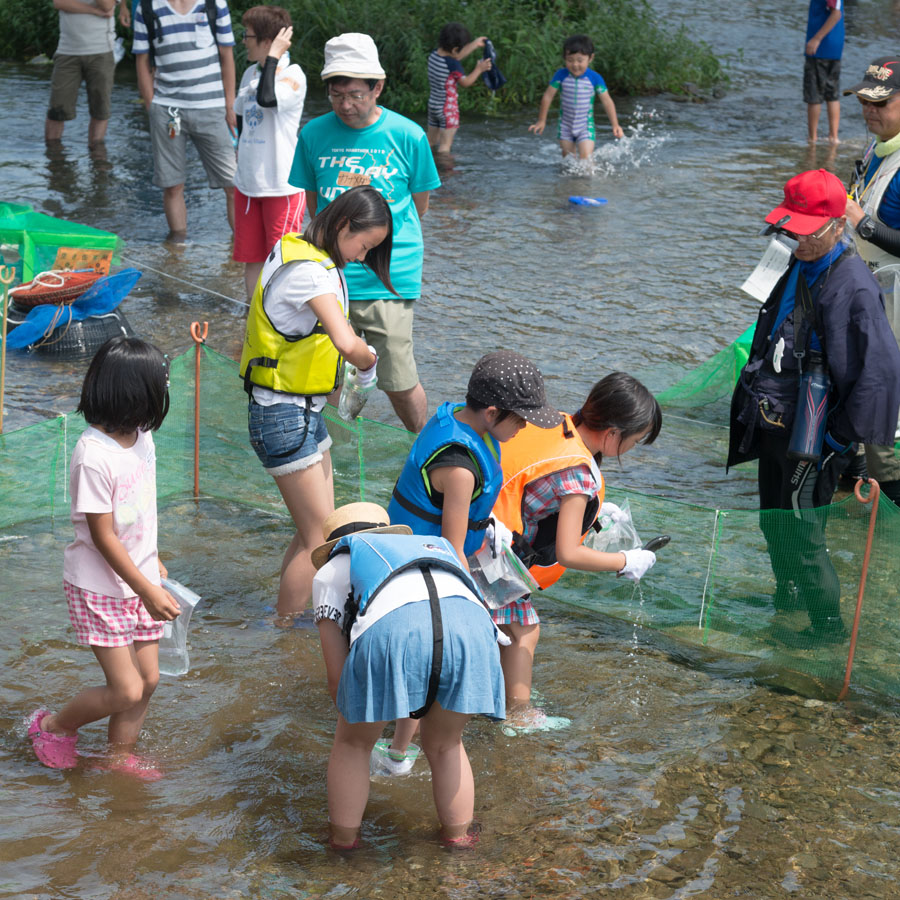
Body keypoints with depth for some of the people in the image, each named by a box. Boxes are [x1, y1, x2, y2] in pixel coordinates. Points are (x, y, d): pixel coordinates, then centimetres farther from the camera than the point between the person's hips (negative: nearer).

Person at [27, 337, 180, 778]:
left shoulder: (141, 437, 0)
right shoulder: (93, 457, -26)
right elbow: (104, 538, -23)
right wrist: (149, 591, -21)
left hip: (138, 580, 8)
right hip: (101, 587, -8)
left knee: (148, 678, 11)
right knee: (126, 690, -5)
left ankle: (120, 755, 32)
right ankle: (53, 726, 20)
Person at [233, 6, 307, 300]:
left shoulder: (292, 76, -12)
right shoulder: (250, 73, 11)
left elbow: (267, 99, -33)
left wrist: (273, 56, -25)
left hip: (282, 185, -7)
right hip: (247, 184, 8)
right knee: (251, 259, 12)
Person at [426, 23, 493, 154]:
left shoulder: (433, 55, 1)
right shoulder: (453, 65, -22)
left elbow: (457, 56, 15)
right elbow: (465, 82, -11)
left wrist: (475, 44, 19)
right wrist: (479, 69, -1)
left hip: (433, 104, 8)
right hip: (448, 108, -8)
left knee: (431, 141, 17)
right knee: (445, 144, 0)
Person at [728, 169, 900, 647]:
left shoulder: (852, 288, -24)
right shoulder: (800, 267, 4)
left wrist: (839, 442, -21)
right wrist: (753, 401, 21)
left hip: (810, 439, -9)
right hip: (774, 427, 9)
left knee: (801, 535, 3)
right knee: (774, 522, 24)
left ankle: (828, 624, 21)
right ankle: (786, 595, 46)